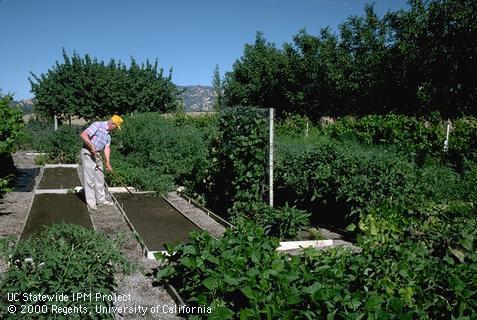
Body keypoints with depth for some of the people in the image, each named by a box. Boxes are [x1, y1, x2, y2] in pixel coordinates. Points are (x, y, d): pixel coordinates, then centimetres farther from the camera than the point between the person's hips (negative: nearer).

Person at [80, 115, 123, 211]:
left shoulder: (108, 134, 10)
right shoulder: (98, 125, -15)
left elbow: (107, 148, 3)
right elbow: (83, 135, -23)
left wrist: (107, 163, -6)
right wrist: (92, 146, -24)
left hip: (97, 155, 9)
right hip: (87, 153, -9)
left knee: (100, 178, 13)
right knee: (89, 179, -3)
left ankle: (101, 200, 25)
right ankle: (91, 202, 4)